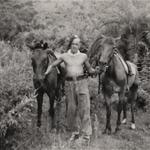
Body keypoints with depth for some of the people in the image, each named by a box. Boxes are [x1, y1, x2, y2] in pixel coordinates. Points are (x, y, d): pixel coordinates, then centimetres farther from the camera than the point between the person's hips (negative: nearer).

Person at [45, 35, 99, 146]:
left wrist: (96, 71, -8)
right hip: (69, 83, 2)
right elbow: (52, 65, 15)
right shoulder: (64, 56, 6)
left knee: (84, 108, -6)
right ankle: (75, 132, 23)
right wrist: (44, 74, 1)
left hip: (82, 82, -1)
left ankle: (85, 135, 0)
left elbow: (90, 70, 13)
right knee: (71, 109, 7)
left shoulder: (84, 56, 5)